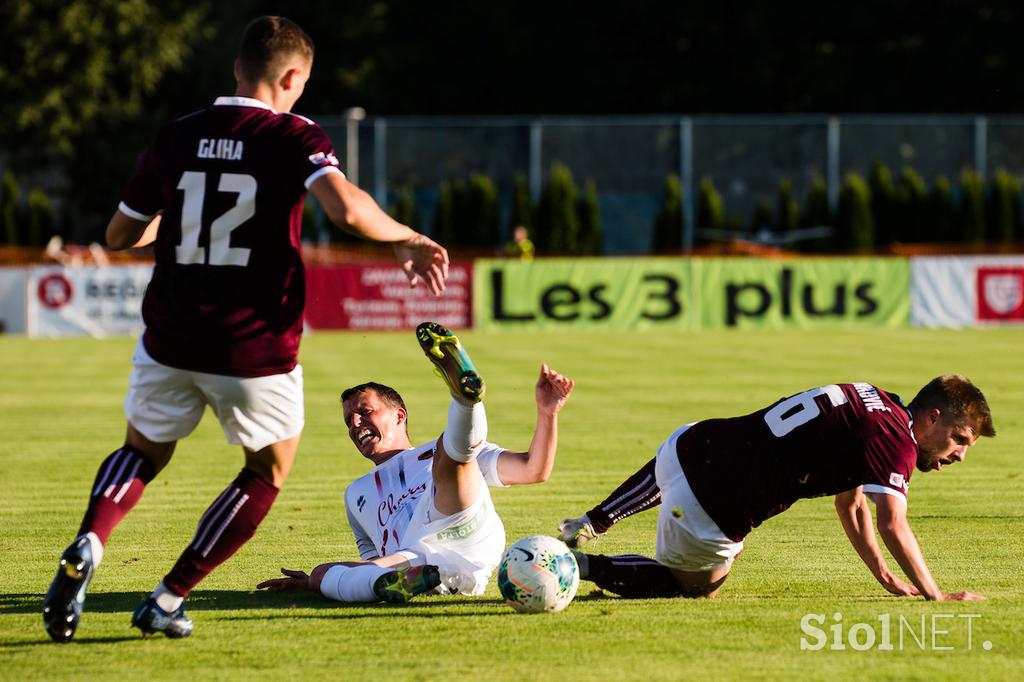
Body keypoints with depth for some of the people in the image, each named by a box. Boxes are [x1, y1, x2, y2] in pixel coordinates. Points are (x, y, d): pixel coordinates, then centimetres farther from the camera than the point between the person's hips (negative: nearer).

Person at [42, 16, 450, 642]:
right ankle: (168, 600, 11)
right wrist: (407, 239, -9)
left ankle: (88, 544, -6)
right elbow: (348, 207, -26)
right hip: (256, 350, -3)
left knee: (143, 451, 26)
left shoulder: (175, 139, 4)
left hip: (171, 343, 3)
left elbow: (121, 234, 14)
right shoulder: (295, 137, -8)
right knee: (269, 472, 20)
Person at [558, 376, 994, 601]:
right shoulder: (894, 438, -15)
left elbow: (851, 505, 22)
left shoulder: (870, 403, 14)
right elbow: (892, 524, -27)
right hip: (709, 512, -9)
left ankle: (591, 523, 36)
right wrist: (935, 595, -23)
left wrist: (887, 577, 19)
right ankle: (583, 566, 7)